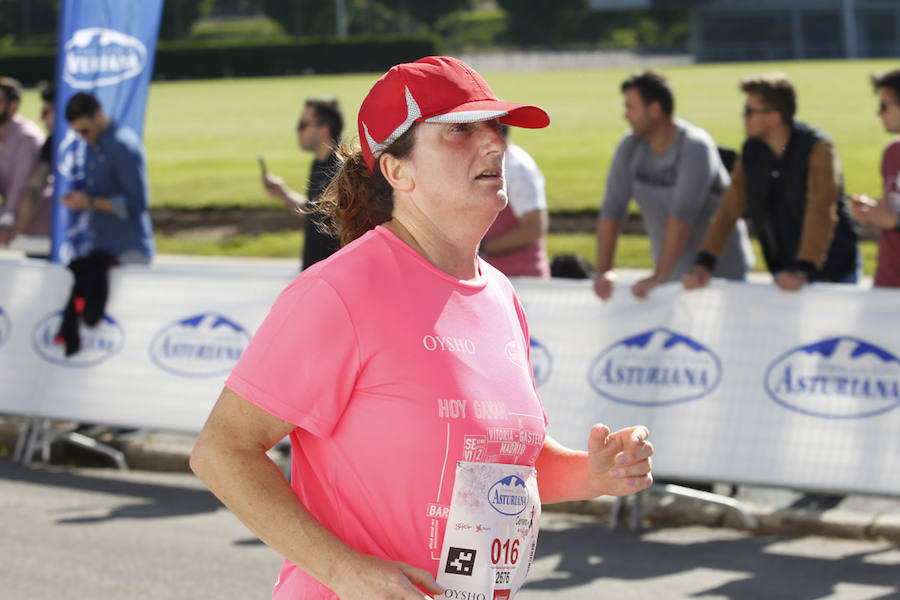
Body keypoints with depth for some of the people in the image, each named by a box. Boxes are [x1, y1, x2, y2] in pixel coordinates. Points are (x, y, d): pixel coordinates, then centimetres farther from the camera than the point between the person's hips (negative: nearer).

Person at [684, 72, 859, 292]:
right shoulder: (752, 151, 0)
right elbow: (729, 208, -2)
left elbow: (821, 214, -28)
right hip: (784, 271, 5)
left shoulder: (818, 148, -18)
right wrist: (704, 264, -13)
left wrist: (804, 271, -39)